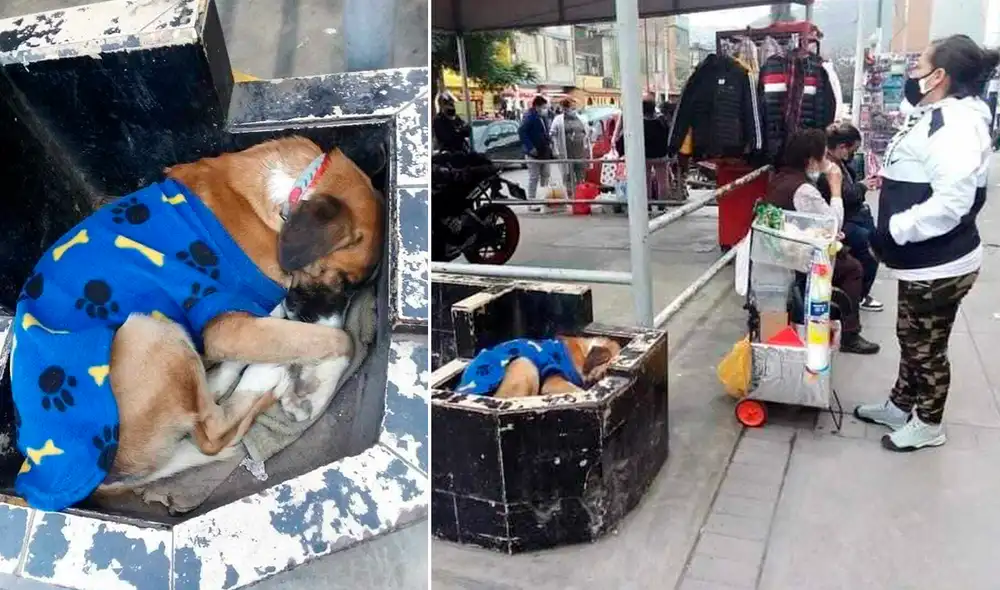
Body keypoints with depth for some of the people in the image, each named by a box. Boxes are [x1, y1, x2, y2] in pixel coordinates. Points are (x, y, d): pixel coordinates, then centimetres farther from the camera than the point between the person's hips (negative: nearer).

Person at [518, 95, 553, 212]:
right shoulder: (529, 117, -16)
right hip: (534, 153, -8)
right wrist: (530, 147, -25)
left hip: (545, 152, 8)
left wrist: (549, 142, 8)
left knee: (545, 176, 14)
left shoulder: (544, 117, 11)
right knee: (534, 178, -4)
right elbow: (521, 131, -23)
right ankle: (531, 202, 2)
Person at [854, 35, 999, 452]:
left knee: (927, 346, 6)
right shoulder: (937, 116, 11)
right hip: (923, 260, 10)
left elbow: (951, 202, -32)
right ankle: (900, 406, 39)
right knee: (911, 338, 22)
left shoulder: (957, 125, -23)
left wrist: (894, 230, -26)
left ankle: (928, 425, 25)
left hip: (940, 265, -10)